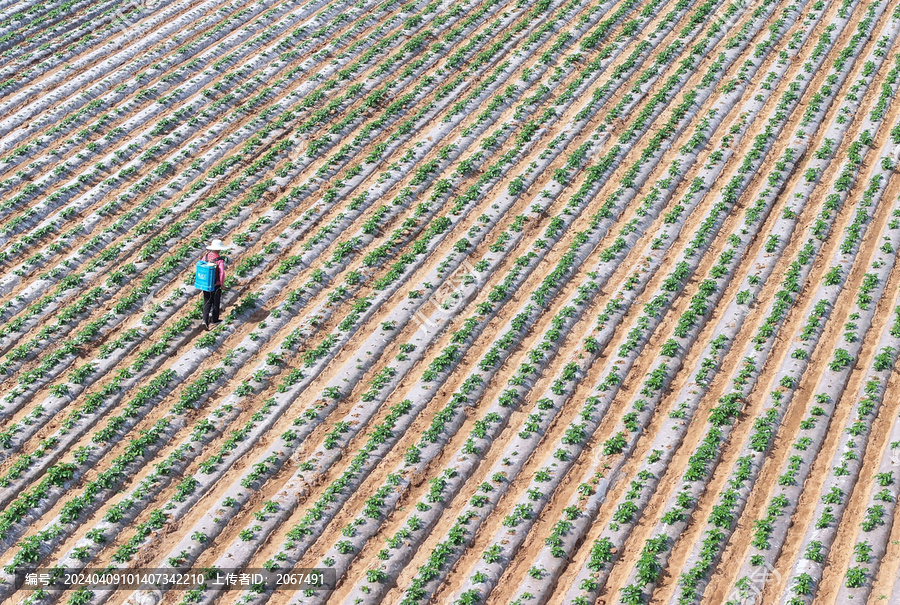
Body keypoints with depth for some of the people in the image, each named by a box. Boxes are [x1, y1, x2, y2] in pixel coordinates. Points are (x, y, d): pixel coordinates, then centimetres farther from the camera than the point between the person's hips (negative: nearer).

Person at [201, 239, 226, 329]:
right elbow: (222, 273, -25)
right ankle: (214, 319, 27)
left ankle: (205, 319, 1)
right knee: (216, 302, 14)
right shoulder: (219, 260, -21)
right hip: (216, 284, -4)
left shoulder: (205, 256, -4)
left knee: (207, 302, 13)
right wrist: (222, 284, -9)